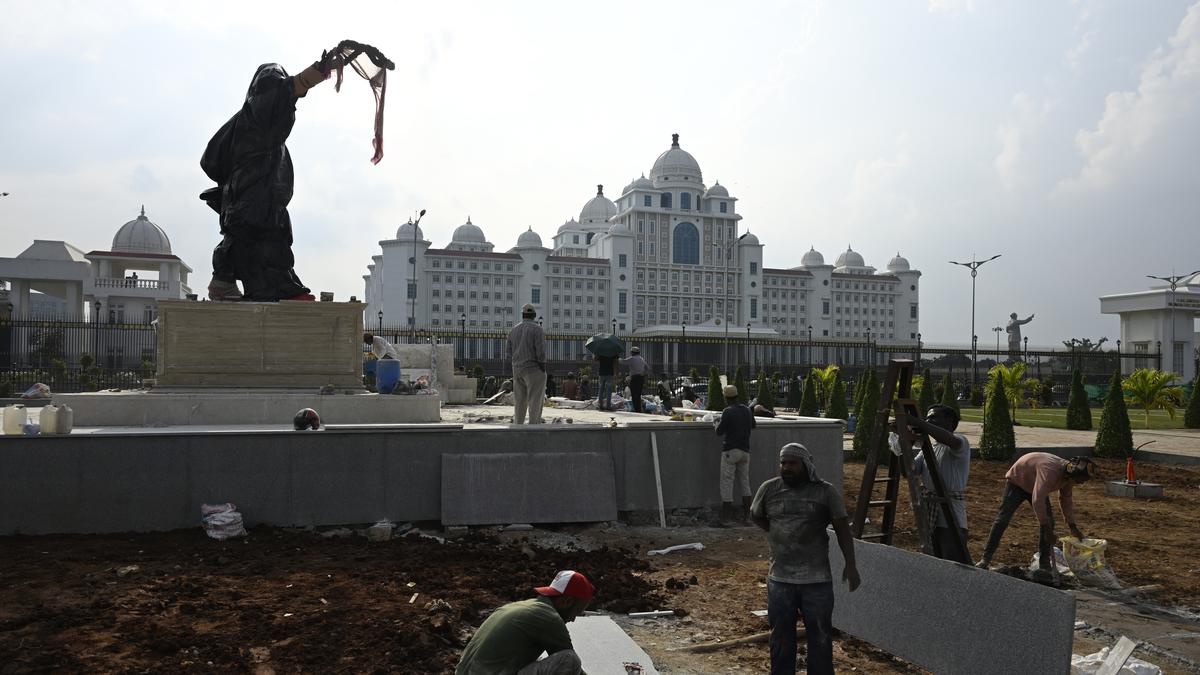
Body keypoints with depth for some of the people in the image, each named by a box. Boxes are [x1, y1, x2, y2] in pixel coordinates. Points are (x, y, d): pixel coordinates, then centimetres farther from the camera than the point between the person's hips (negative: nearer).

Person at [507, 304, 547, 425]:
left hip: (517, 370, 6)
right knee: (535, 402, -4)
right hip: (534, 370, -6)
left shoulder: (513, 330, 8)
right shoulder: (537, 329, -10)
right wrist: (543, 371, -10)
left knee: (519, 402, 13)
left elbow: (510, 351, 14)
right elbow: (541, 351, -16)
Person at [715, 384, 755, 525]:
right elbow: (753, 425, 24)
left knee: (727, 482, -1)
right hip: (745, 450, 6)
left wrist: (718, 423, 10)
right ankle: (747, 514, 11)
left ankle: (726, 516, -2)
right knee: (745, 481, 13)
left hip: (730, 450, -6)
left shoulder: (728, 411, -12)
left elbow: (719, 432, -9)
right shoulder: (747, 410, 7)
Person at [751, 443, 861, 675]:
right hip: (780, 579, 2)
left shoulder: (826, 492, -4)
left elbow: (842, 528, -3)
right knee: (781, 638, 11)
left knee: (820, 636, 7)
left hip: (817, 580, -2)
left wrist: (850, 565, -9)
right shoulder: (768, 489, 1)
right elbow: (756, 516, 18)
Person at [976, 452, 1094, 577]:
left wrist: (1072, 526, -3)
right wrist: (1047, 529, -41)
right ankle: (986, 558, -4)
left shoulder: (1068, 473, -15)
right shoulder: (1049, 471, -42)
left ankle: (1044, 564, 0)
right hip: (1017, 481, -7)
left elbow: (1066, 499, 2)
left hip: (1036, 487, 7)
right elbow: (1037, 501, -47)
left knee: (1048, 522, -7)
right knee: (1002, 519, -10)